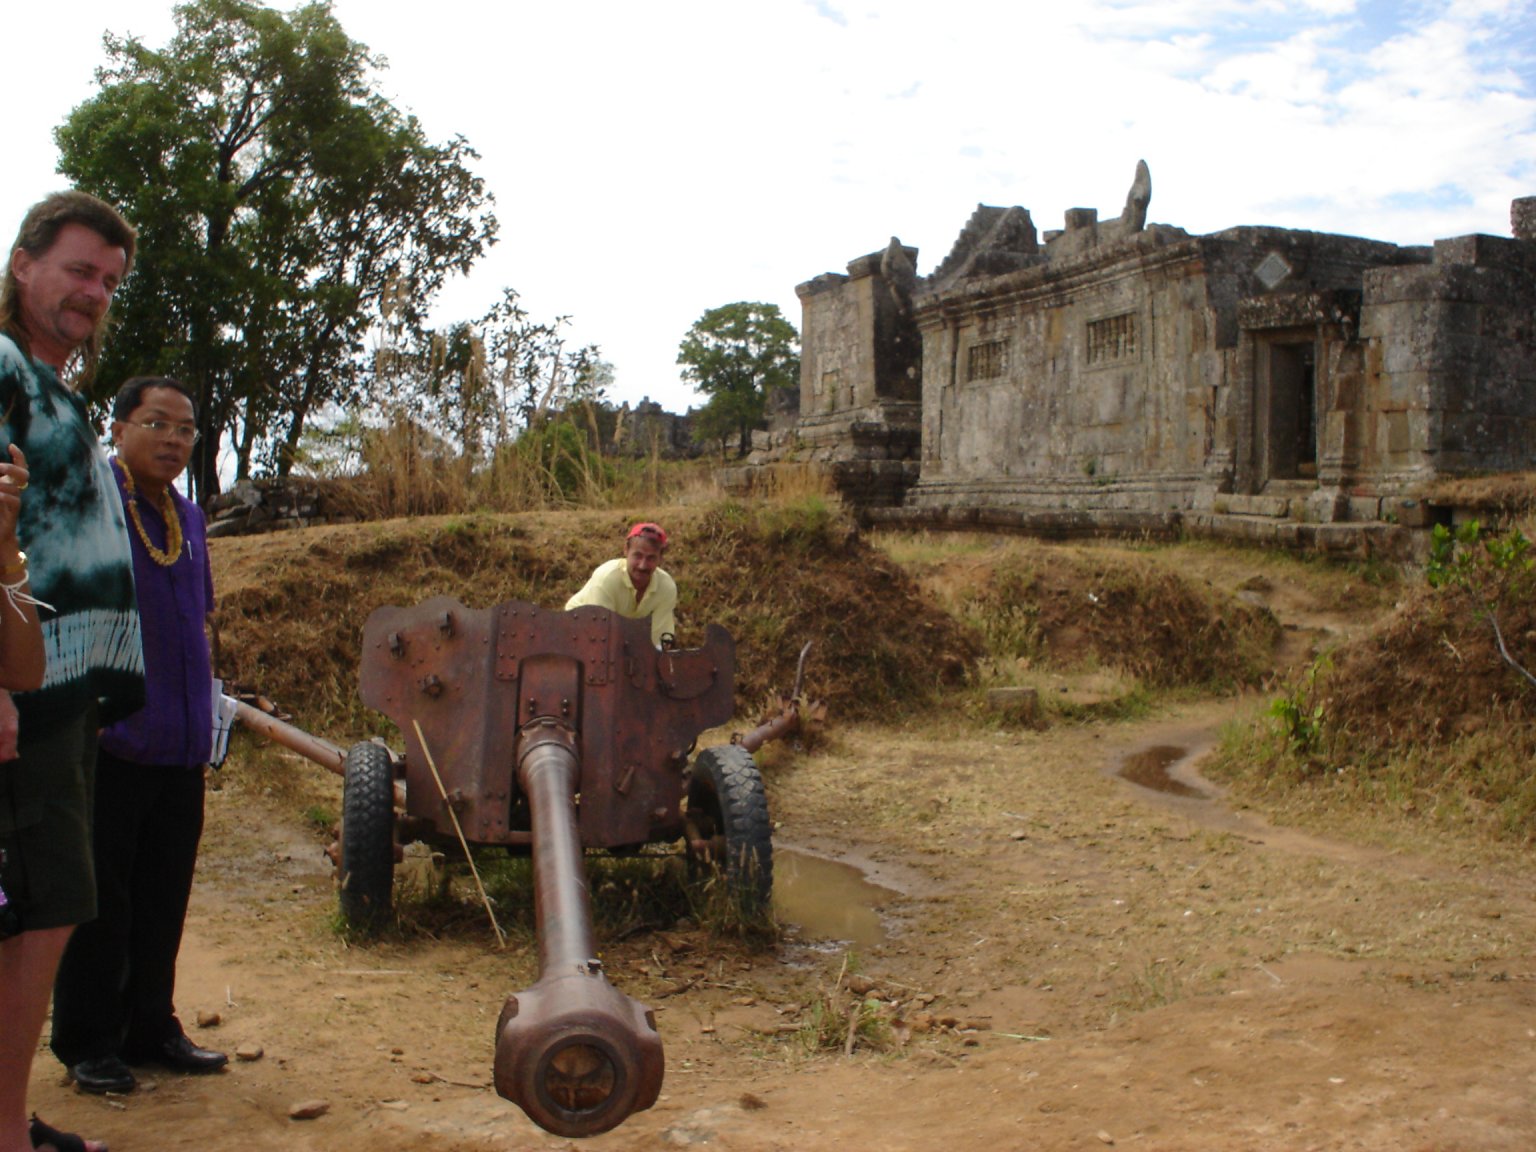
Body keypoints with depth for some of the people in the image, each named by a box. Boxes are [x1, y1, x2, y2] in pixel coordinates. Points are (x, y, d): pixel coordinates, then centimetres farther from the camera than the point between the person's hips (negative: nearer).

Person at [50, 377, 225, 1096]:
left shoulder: (189, 518, 14)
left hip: (180, 747, 6)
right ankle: (87, 1043, 15)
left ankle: (150, 1028, 25)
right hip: (109, 744, -6)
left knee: (163, 900, 13)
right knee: (100, 902, 3)